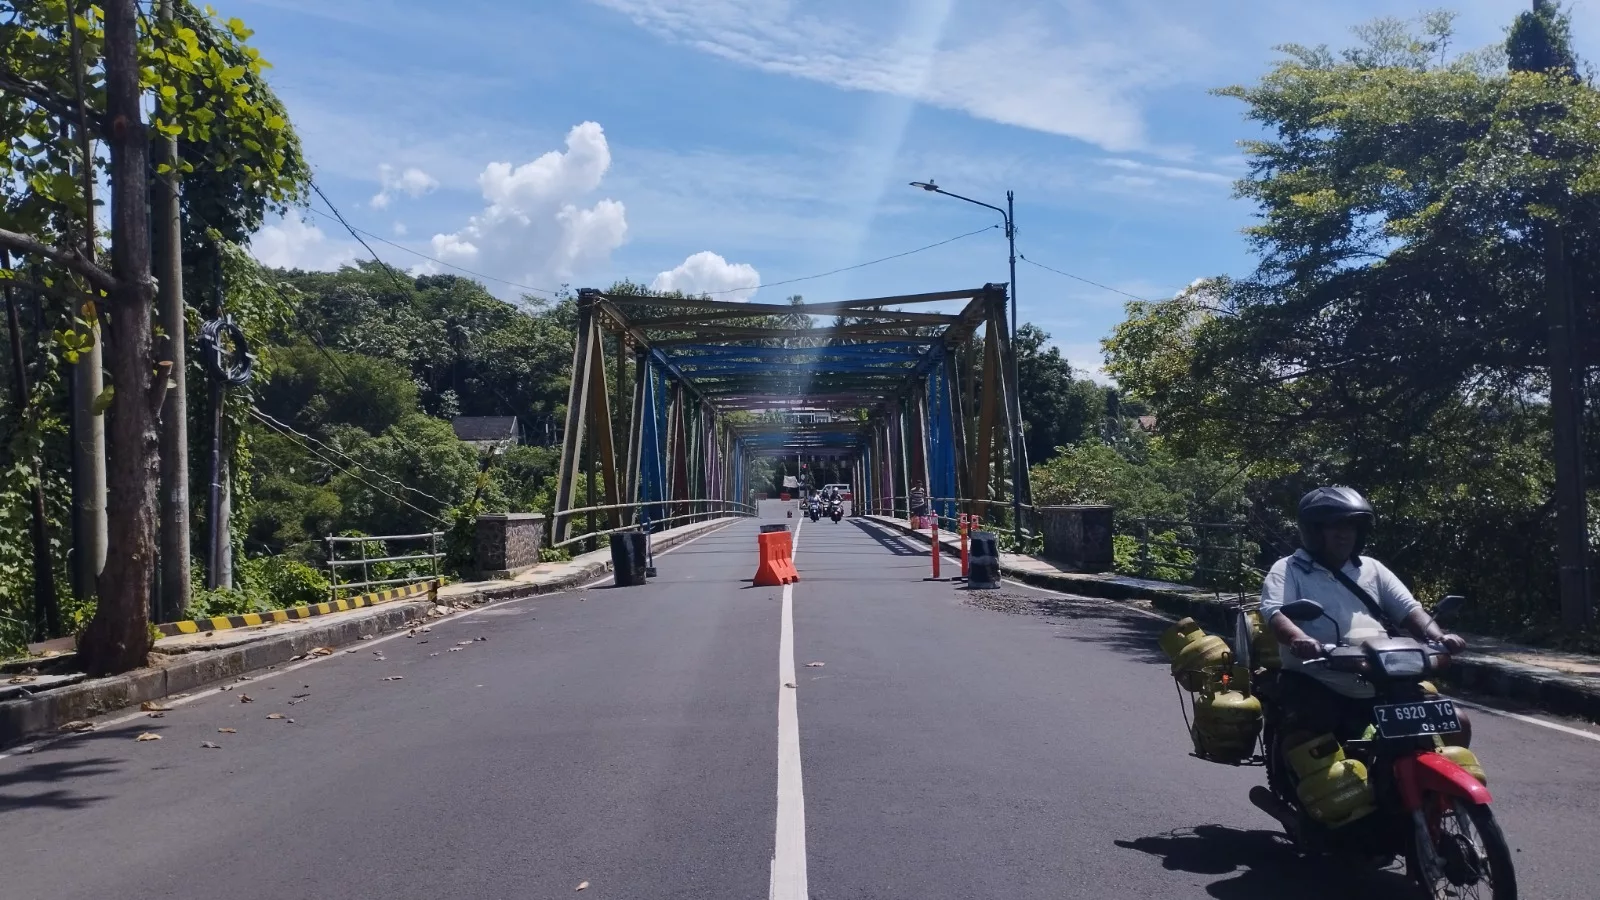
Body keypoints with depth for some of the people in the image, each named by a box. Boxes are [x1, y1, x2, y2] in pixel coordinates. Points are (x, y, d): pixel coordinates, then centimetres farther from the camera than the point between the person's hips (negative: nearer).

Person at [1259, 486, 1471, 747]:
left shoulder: (1372, 568, 22)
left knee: (1456, 723, -3)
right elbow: (1275, 613, -12)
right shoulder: (1288, 570, 4)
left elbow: (1409, 609, 14)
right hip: (1318, 686, -6)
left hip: (1383, 687, 6)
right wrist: (1298, 639, -35)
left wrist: (1438, 638, -8)